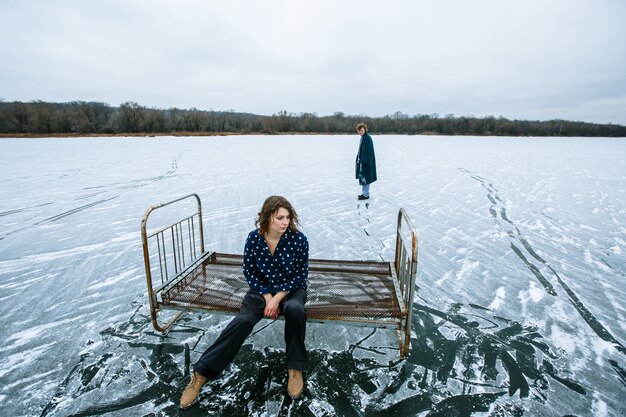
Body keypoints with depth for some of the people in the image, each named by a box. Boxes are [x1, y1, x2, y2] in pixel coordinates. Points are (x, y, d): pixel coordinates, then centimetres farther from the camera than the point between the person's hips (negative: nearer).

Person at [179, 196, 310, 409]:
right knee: (243, 320, -24)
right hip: (262, 289, 1)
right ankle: (201, 373, -10)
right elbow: (249, 271, -4)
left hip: (291, 289, -1)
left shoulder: (299, 239, -20)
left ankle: (295, 368, -14)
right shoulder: (254, 238, -14)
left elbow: (300, 275, -12)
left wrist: (278, 297, -19)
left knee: (295, 309, -35)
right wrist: (267, 297, -13)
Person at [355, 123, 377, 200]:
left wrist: (364, 161, -24)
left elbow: (368, 151, -22)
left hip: (366, 161, -10)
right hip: (362, 161, 10)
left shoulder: (367, 138, -17)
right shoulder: (363, 137, 11)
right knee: (362, 177, 15)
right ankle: (364, 193, 25)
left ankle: (366, 194, 6)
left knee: (365, 177, -3)